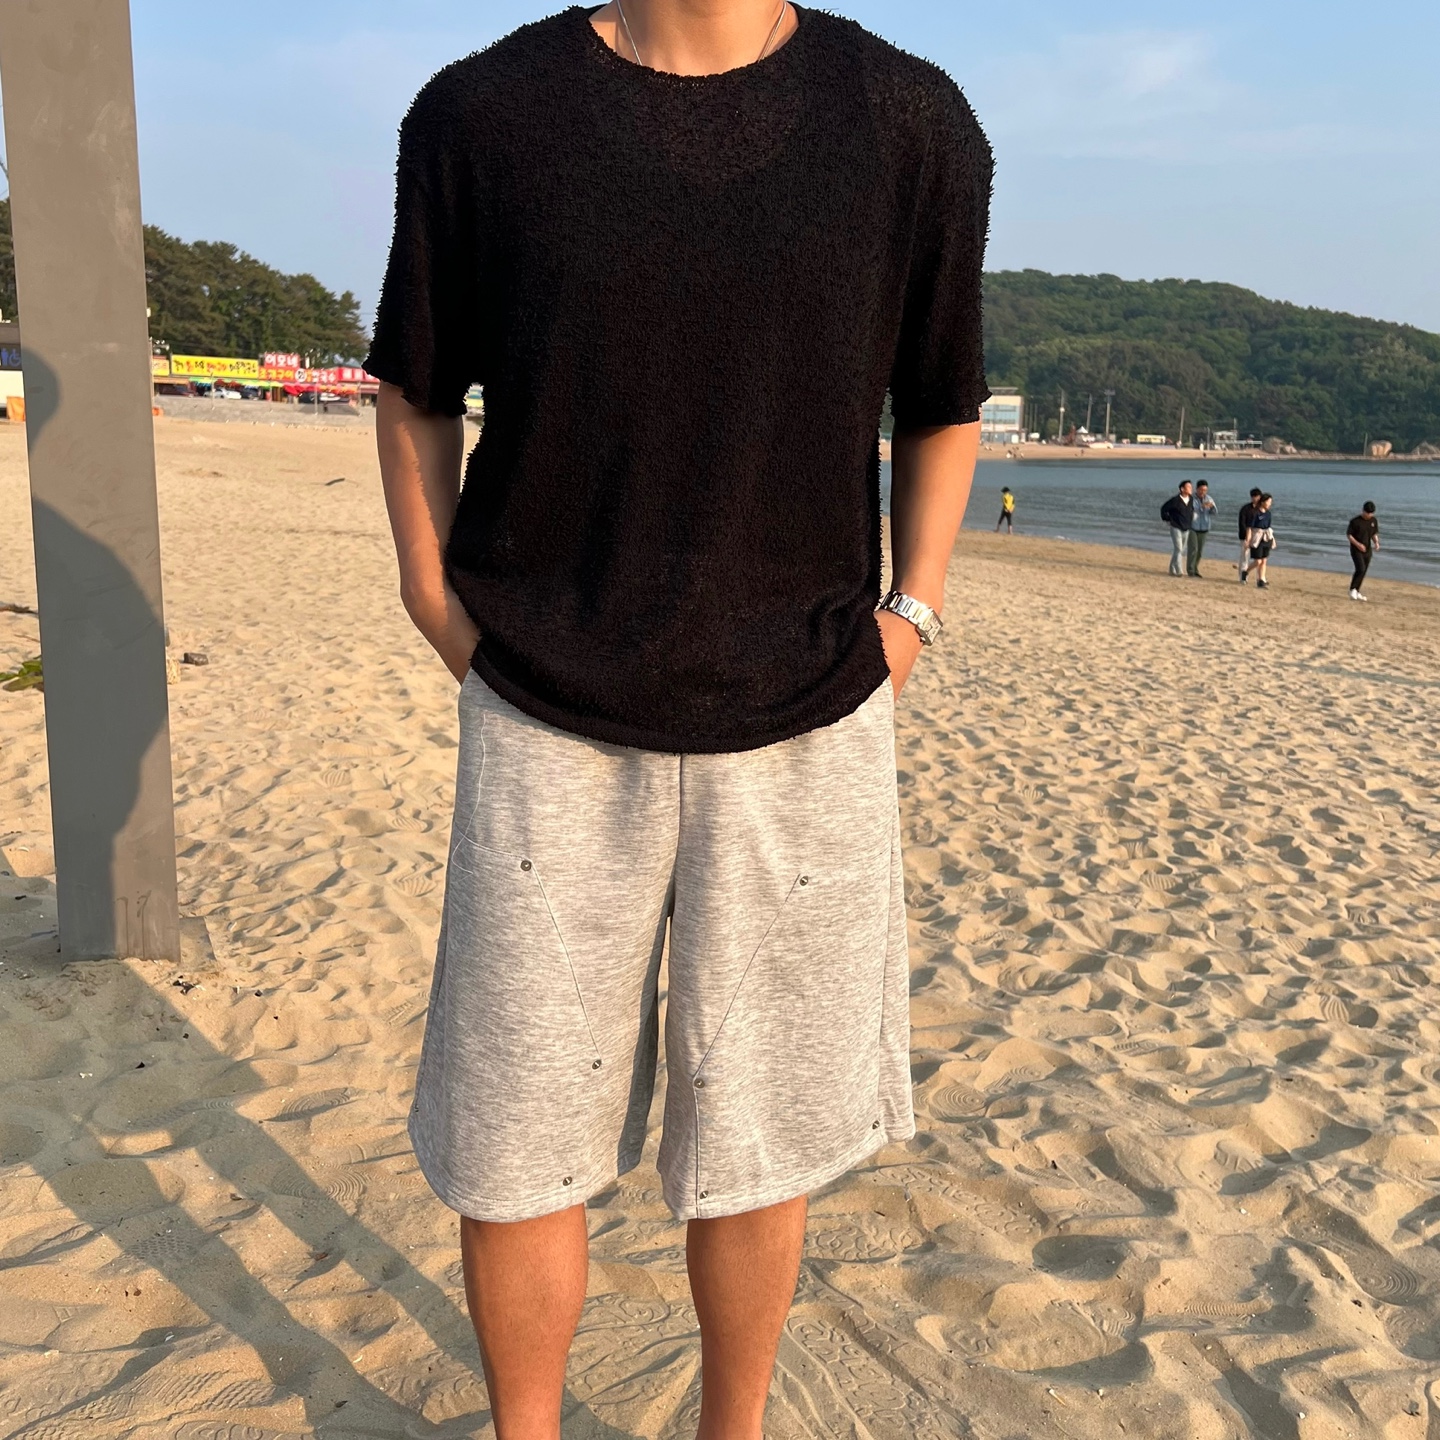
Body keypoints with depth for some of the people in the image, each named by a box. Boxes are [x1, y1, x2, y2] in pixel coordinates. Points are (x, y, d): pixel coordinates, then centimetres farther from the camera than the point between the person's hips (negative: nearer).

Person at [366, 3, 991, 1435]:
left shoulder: (915, 125, 0)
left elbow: (941, 405, 12)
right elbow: (416, 390, 11)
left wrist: (909, 617, 3)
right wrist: (436, 601, 1)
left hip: (803, 727, 1)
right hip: (546, 726, 0)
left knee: (757, 1128, 14)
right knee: (515, 1138, 9)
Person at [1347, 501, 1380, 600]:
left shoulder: (1374, 521, 3)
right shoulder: (1355, 521, -12)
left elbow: (1374, 534, 14)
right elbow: (1348, 535, -8)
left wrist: (1376, 542, -7)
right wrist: (1358, 544, -20)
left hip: (1367, 550, 5)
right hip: (1356, 550, -5)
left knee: (1364, 572, 7)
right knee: (1360, 569, -20)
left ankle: (1357, 592, 19)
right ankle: (1352, 589, -6)